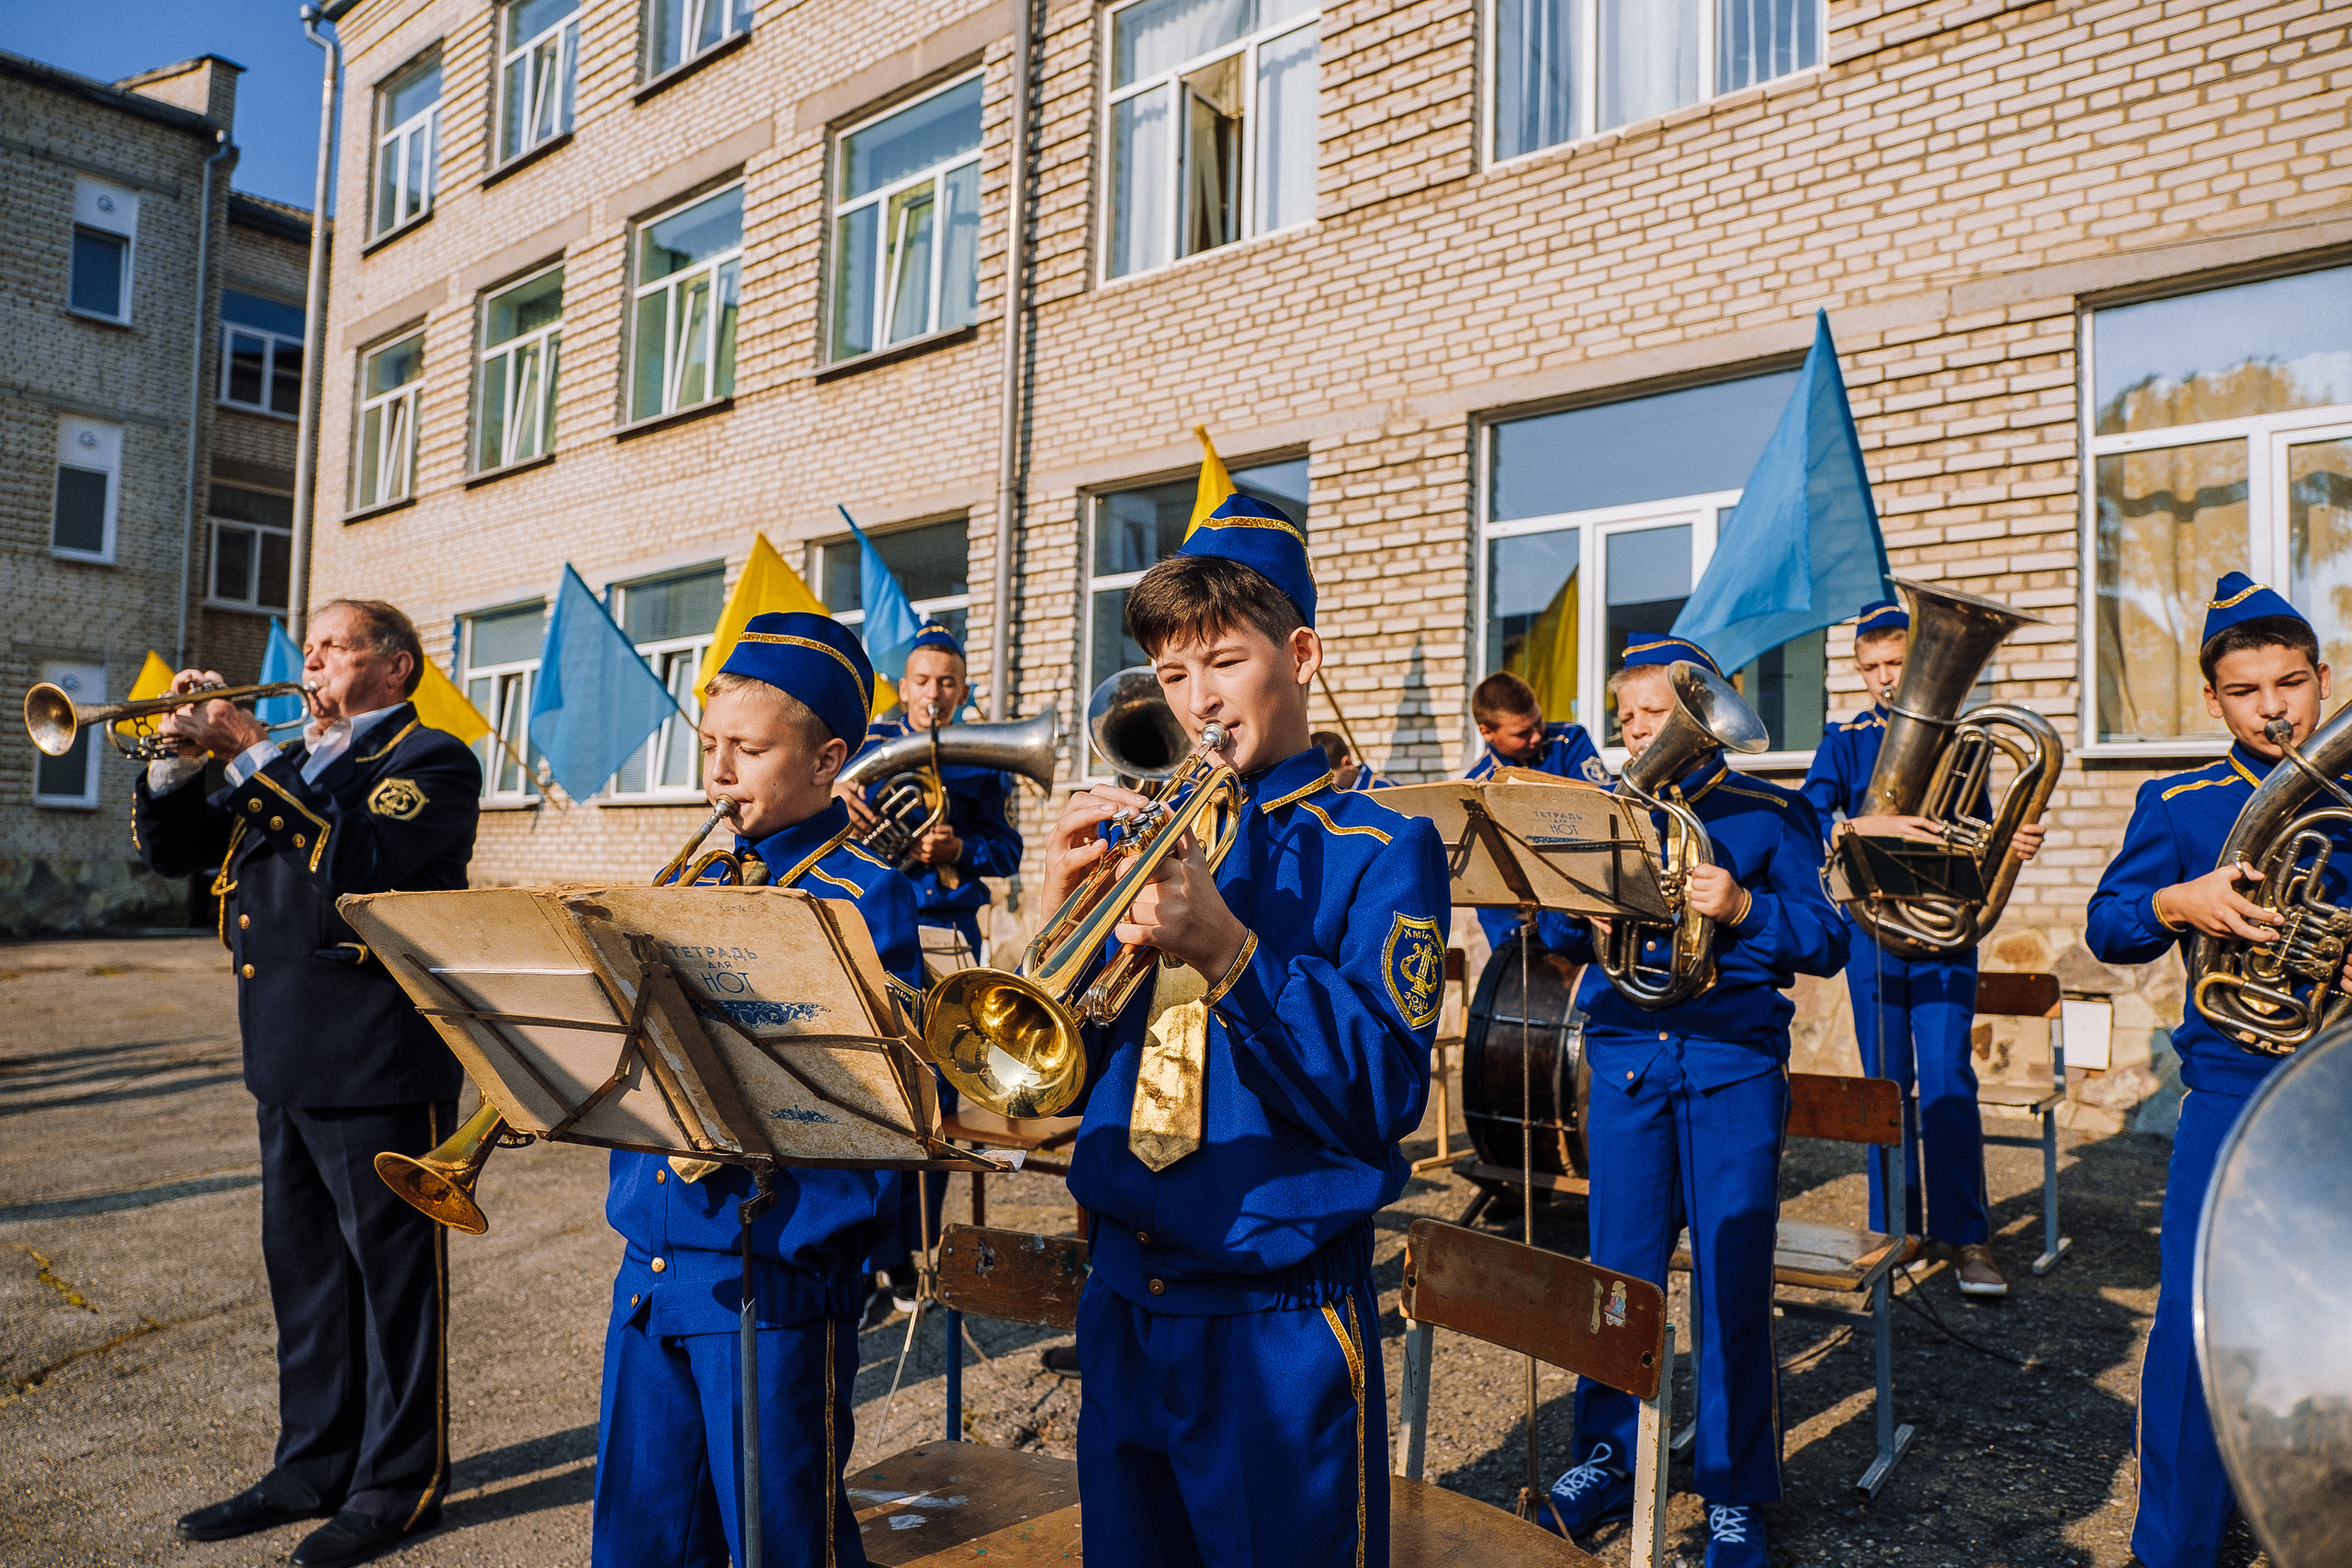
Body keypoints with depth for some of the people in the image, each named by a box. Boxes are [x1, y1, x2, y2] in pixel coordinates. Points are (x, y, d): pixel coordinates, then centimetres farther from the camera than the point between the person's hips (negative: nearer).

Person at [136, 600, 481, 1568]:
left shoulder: (431, 761, -6)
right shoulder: (291, 764, 19)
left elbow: (355, 859, -23)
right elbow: (167, 850, 18)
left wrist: (252, 754, -18)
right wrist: (183, 756, 1)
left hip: (380, 1068, -8)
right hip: (286, 1062, 8)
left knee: (393, 1272, 2)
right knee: (303, 1269, 16)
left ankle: (400, 1482, 15)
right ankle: (314, 1467, 30)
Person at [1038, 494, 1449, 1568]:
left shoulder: (1381, 852, -7)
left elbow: (1383, 1093, -19)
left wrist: (1226, 948, -29)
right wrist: (1062, 909, -14)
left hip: (1278, 1325, -5)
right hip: (1122, 1302, 5)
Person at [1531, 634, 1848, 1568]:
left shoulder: (1771, 814, 1)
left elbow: (1828, 939, -3)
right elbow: (1559, 939, 11)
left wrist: (1741, 907, -20)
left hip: (1733, 1069, -3)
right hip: (1626, 1062, 3)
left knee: (1731, 1283, 2)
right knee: (1619, 1270, 7)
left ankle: (1735, 1491, 17)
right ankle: (1609, 1459, 23)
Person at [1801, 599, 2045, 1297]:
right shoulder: (1846, 740, 3)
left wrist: (2015, 844, -13)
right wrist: (1872, 827, -31)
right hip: (1872, 924, 1)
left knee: (1947, 1079, -5)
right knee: (1885, 1080, 8)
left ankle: (1966, 1234, 5)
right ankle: (1894, 1224, 20)